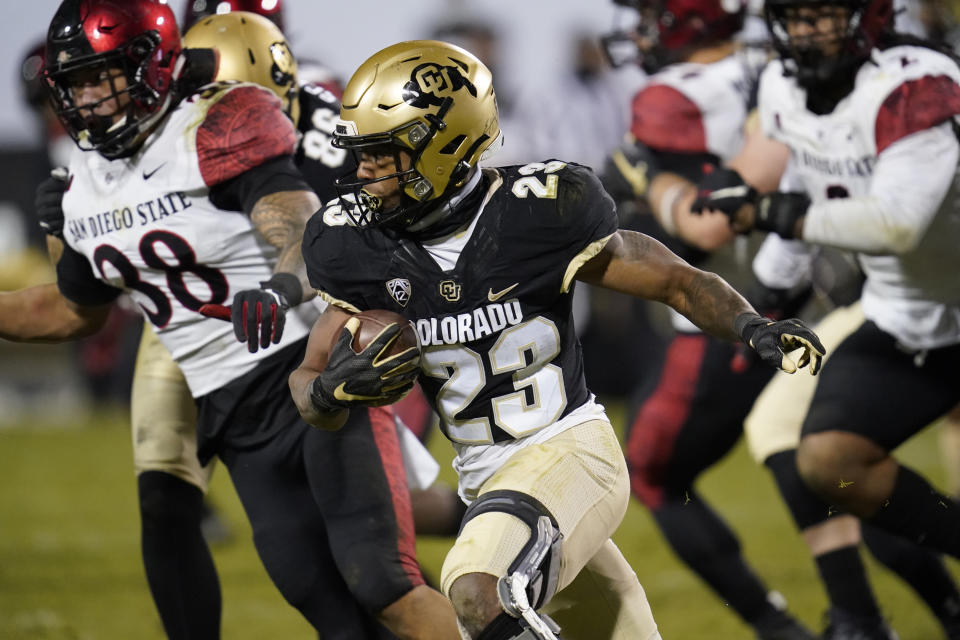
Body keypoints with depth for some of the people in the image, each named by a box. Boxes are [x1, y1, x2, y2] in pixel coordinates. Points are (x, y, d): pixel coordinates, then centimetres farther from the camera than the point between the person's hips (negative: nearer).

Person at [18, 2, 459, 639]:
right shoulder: (85, 186, 9)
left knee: (379, 583, -19)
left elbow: (303, 232, -29)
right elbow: (75, 310, 26)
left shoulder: (218, 129, -14)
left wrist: (282, 288, -50)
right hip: (231, 413, 6)